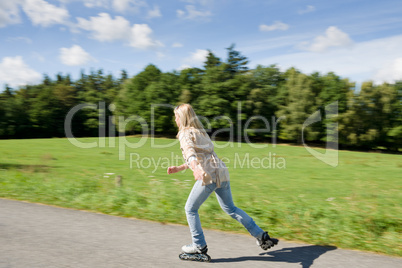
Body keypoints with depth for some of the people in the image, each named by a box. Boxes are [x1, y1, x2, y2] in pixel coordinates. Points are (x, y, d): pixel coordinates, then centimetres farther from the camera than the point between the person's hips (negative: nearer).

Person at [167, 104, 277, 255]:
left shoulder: (185, 134, -2)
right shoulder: (200, 131, 24)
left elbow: (190, 152, -25)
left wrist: (196, 168, -43)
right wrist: (179, 168, 26)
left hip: (209, 176, -8)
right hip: (221, 172, 8)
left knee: (190, 209, 9)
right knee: (230, 208, 21)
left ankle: (199, 245, 17)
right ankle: (261, 236, 23)